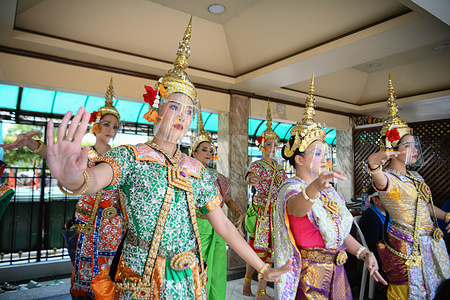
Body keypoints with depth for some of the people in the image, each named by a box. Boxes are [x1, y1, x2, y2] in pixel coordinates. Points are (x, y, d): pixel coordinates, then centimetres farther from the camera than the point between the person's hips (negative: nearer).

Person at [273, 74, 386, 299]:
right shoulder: (291, 188, -17)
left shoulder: (326, 189, 8)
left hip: (336, 274, 7)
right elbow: (296, 207, -42)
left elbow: (340, 230, 13)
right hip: (310, 276, -7)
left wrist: (364, 253, -1)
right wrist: (313, 189, -62)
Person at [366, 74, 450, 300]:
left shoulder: (415, 177, 10)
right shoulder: (388, 179, -18)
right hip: (407, 247, -8)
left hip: (431, 243, 8)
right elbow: (381, 182, -45)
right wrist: (374, 165, -66)